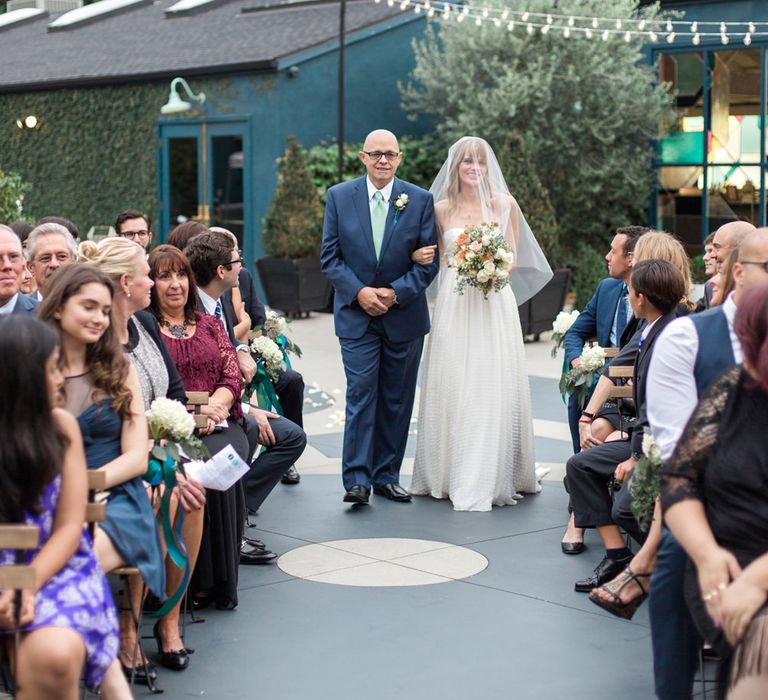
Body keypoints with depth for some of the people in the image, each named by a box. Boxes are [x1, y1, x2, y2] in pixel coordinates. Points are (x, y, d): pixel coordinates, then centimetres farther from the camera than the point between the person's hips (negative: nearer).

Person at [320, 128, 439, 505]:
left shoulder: (420, 200, 1)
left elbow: (428, 261, -1)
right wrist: (360, 292, -13)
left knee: (397, 399, 7)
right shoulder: (339, 196, 1)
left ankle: (386, 475, 17)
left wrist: (395, 293, -13)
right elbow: (330, 257, 0)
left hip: (404, 315, 1)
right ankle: (357, 478, -6)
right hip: (356, 314, -1)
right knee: (361, 393, -8)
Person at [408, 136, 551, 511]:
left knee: (491, 389, -3)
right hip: (453, 304, 1)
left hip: (493, 303, -1)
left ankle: (489, 478, 2)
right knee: (452, 386, 2)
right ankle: (449, 473, 12)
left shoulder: (504, 204, 4)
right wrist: (422, 257, -5)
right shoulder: (441, 208, 8)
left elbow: (513, 258, 6)